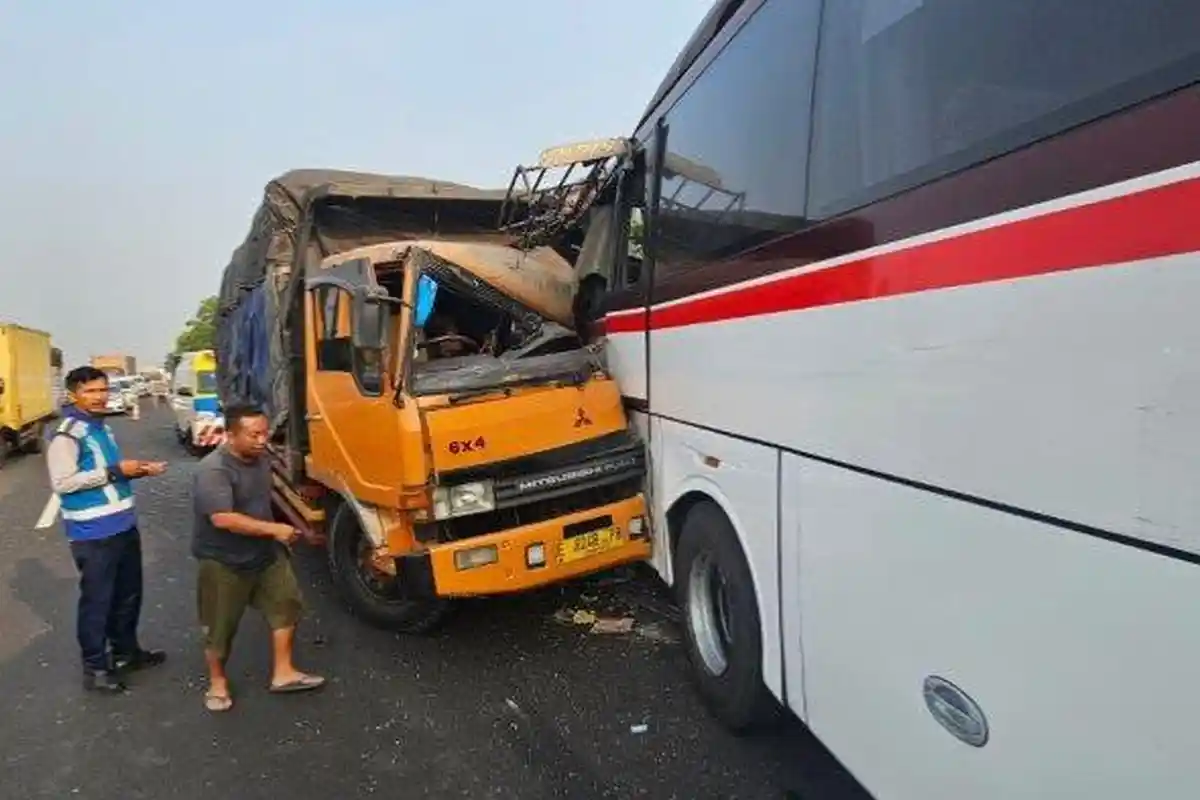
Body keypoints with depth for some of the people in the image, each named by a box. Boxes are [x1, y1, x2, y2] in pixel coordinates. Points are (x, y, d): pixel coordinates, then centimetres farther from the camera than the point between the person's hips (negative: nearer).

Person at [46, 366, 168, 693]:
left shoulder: (102, 427, 12)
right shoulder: (66, 434, -15)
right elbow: (62, 482, -22)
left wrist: (137, 470, 6)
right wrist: (114, 471, -23)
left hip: (124, 524, 9)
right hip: (93, 533, -9)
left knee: (128, 593, 20)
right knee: (96, 599, 4)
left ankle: (125, 650, 37)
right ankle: (95, 668, 18)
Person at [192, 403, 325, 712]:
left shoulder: (260, 459, 0)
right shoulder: (213, 470, -26)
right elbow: (223, 518, -34)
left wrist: (278, 536, 14)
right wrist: (273, 529, -31)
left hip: (266, 553, 7)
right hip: (224, 562, -7)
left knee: (286, 604, 6)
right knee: (220, 626, 9)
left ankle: (283, 673, 19)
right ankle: (217, 681, 31)